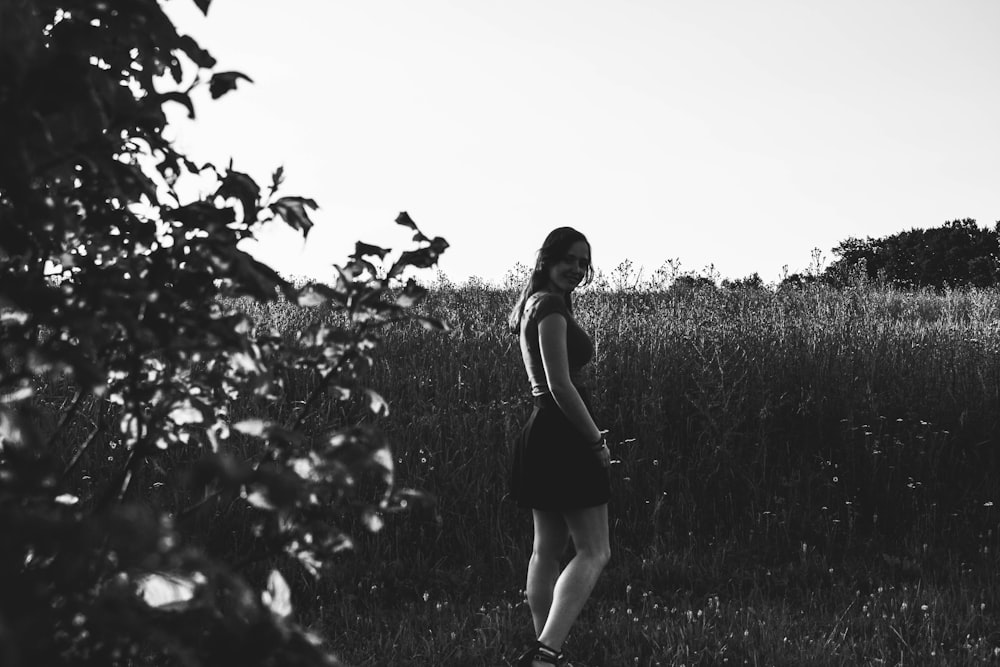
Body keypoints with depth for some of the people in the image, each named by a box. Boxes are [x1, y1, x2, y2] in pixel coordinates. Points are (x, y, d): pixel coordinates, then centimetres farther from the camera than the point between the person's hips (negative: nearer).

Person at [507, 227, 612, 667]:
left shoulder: (532, 305, 17)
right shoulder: (551, 306, -15)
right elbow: (561, 386, -21)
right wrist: (597, 440, -13)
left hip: (542, 433, 10)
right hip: (564, 437, -10)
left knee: (548, 550, 13)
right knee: (594, 551, -9)